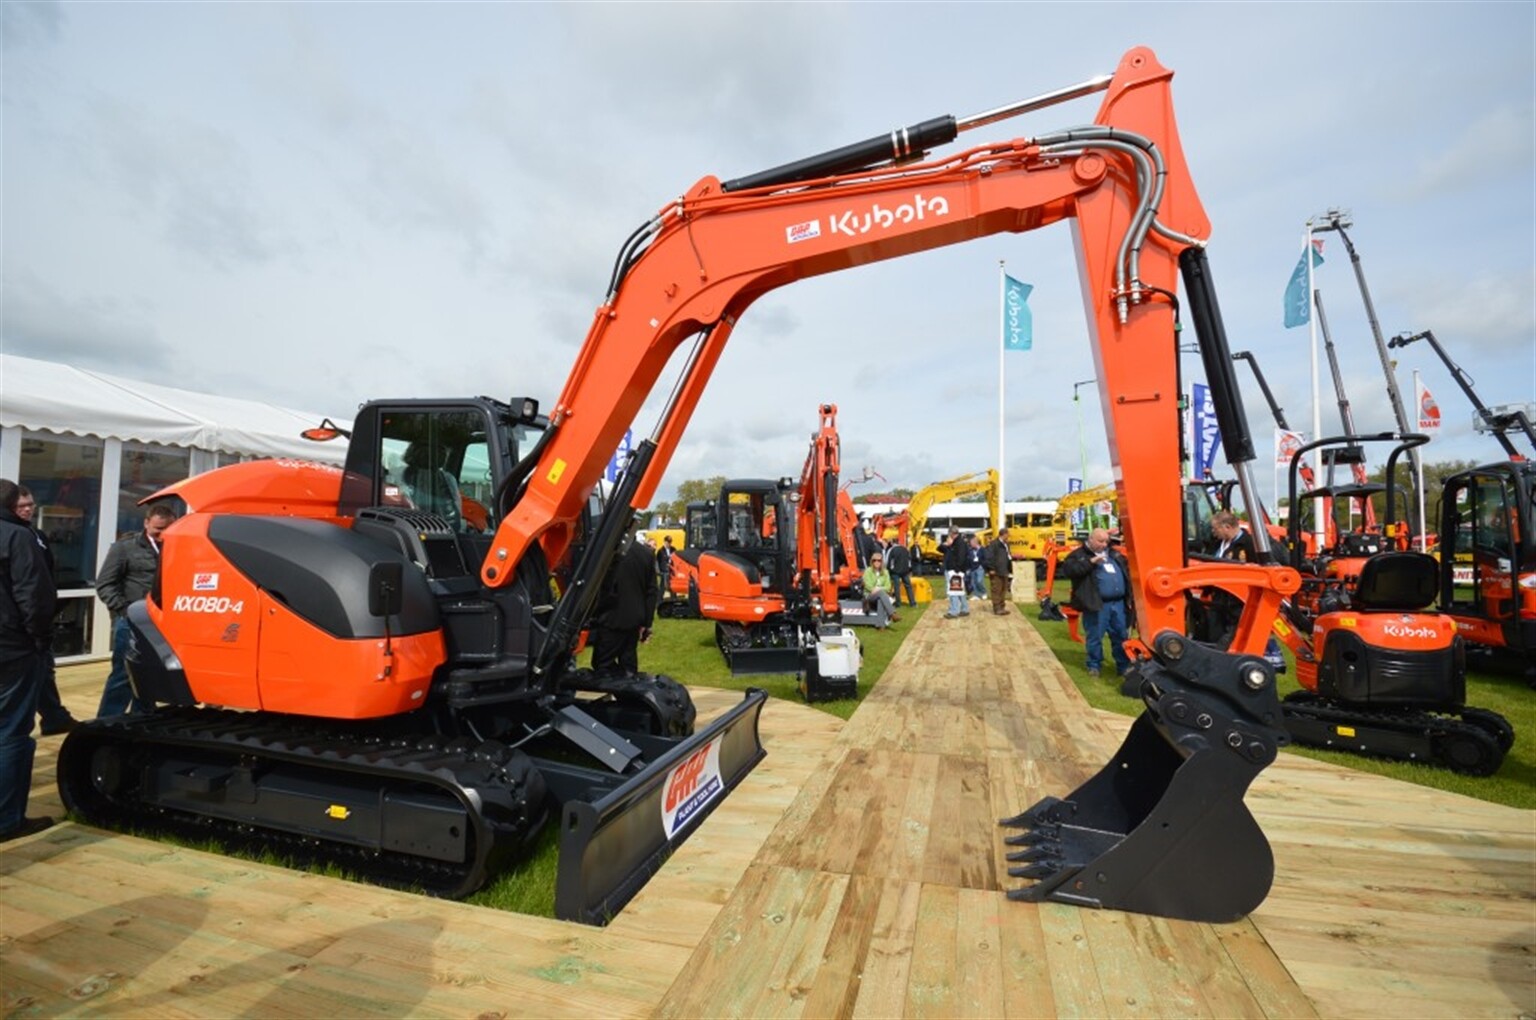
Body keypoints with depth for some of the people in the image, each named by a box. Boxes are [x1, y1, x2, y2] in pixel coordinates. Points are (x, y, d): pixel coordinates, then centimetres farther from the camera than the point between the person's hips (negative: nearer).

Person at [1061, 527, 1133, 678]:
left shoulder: (1114, 553, 18)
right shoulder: (1079, 554, -2)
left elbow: (1128, 569, 28)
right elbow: (1068, 569, -19)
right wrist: (1091, 562, -22)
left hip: (1118, 603, 6)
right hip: (1097, 604, -6)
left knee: (1121, 636, 13)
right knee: (1095, 636, 2)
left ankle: (1124, 665, 24)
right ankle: (1094, 665, 16)